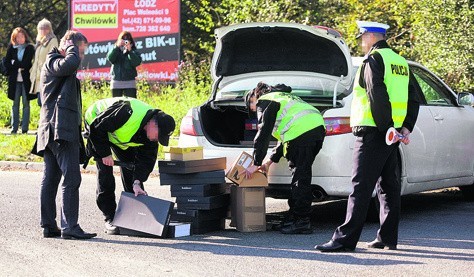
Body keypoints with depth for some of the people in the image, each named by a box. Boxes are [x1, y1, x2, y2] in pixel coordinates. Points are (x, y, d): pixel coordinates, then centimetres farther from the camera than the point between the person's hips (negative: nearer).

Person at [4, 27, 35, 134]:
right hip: (15, 80, 2)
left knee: (26, 103, -1)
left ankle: (24, 128, -1)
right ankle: (14, 128, 6)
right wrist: (20, 66, -7)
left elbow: (27, 63, -8)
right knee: (15, 104, 4)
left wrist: (14, 64, -4)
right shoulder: (11, 48, 9)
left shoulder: (30, 48, 1)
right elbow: (7, 63, 4)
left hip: (26, 80, -2)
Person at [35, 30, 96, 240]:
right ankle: (69, 226, -16)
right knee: (71, 178, -13)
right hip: (61, 129, -11)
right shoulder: (52, 63, -6)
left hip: (51, 132, 11)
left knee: (50, 179, 9)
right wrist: (71, 47, -10)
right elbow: (71, 63, -27)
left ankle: (48, 226, 10)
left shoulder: (55, 63, 25)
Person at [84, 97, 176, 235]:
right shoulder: (128, 114, -42)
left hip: (120, 136, 6)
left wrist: (137, 183, -26)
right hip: (96, 125, -6)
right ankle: (110, 219, -10)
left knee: (130, 167, 0)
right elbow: (97, 127, -32)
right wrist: (105, 154, -25)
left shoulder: (152, 133, -19)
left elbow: (146, 159, -14)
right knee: (105, 171, -13)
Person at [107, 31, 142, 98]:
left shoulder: (134, 51, 5)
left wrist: (130, 51, -20)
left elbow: (137, 62, -12)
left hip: (130, 82, -2)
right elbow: (110, 58, -9)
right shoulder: (115, 50, 10)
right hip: (116, 82, 2)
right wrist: (117, 47, -17)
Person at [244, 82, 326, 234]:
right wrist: (270, 161, 34)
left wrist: (256, 164, 3)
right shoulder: (282, 97, 37)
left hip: (302, 131, -9)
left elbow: (263, 133, 0)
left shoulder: (264, 102, 9)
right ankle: (293, 218, 18)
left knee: (300, 177, -7)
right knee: (300, 175, 14)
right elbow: (285, 137, 36)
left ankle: (302, 222, -8)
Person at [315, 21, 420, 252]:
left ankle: (346, 238, -12)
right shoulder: (400, 62, 18)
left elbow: (378, 96, -20)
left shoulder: (373, 60, -9)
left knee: (361, 187, -10)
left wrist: (385, 127, -15)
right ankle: (388, 238, 16)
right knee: (388, 187, 13)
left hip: (373, 133, -9)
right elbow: (414, 99, 19)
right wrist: (406, 128, 13)